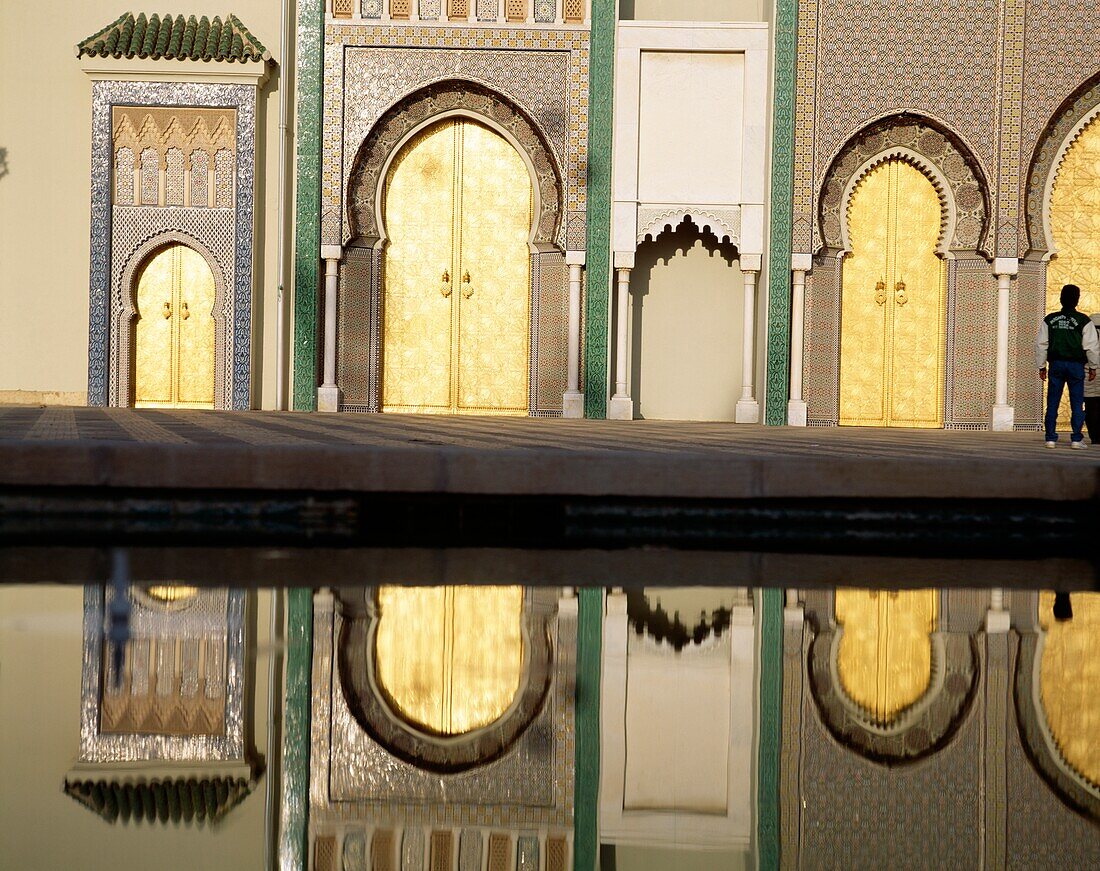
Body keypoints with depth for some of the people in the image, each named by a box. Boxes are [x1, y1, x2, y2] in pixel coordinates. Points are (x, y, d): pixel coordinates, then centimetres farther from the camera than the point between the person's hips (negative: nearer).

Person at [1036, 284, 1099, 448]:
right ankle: (1077, 439, 0)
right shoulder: (1083, 321, -5)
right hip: (1076, 365, -2)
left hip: (1056, 365, 2)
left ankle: (1051, 438, 3)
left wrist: (1042, 366, 14)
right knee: (1077, 403, 3)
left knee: (1052, 403, 5)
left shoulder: (1049, 320, 4)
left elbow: (1041, 344, 7)